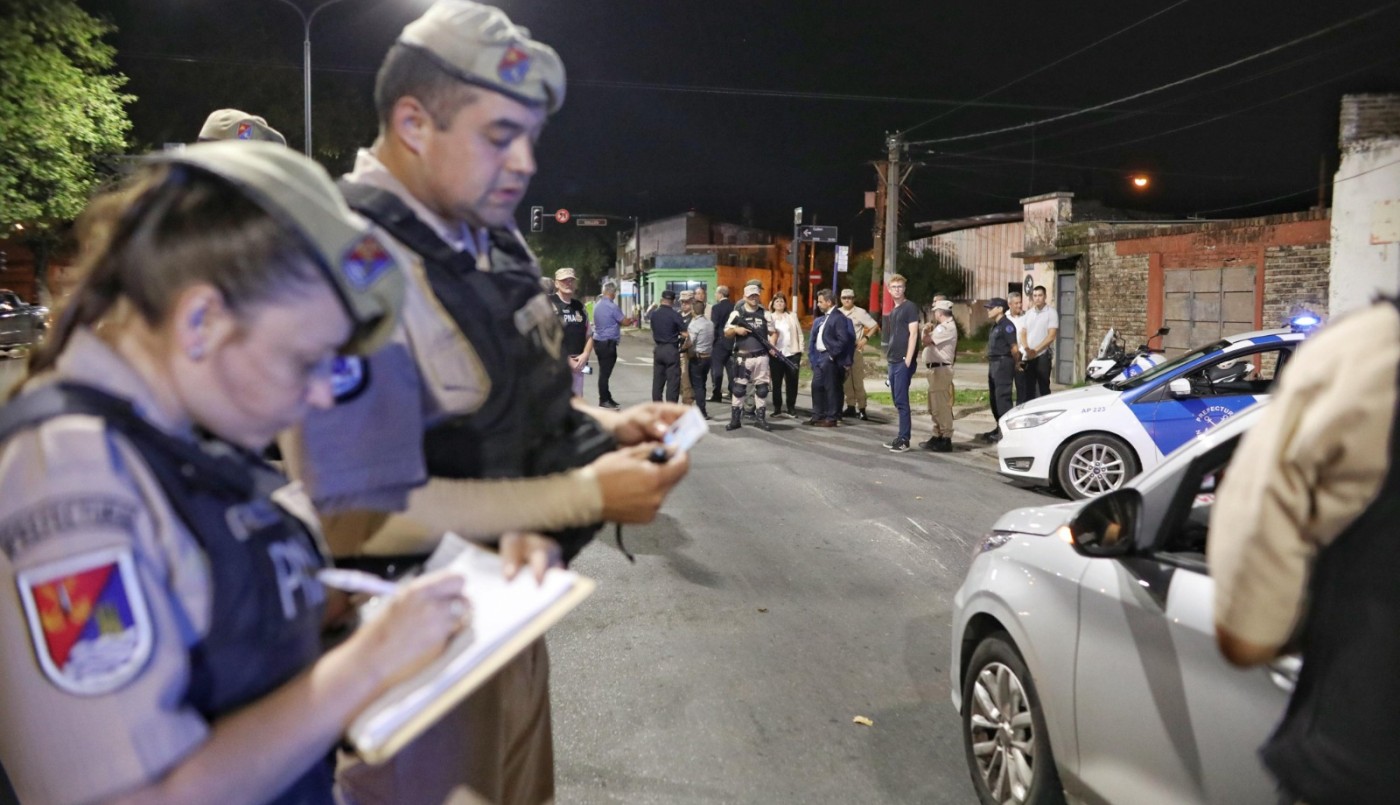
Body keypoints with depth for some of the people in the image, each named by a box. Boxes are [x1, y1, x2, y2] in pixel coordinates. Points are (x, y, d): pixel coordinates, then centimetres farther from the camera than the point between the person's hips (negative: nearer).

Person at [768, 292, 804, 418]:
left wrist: (800, 353, 3)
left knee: (792, 383, 3)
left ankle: (791, 408, 11)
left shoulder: (793, 316, 11)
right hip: (777, 354, -1)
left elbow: (799, 335, 9)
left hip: (792, 354, 1)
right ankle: (777, 408, 10)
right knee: (776, 382, 2)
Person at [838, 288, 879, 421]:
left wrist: (865, 338, -13)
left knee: (857, 379, -6)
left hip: (855, 349, -5)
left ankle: (861, 408, -3)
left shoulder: (860, 312, -4)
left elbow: (875, 326, -4)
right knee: (845, 380, 8)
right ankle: (851, 406, 15)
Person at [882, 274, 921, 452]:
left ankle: (904, 439, -6)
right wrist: (888, 357, 16)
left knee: (901, 401, -9)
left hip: (903, 361, -8)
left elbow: (913, 334, -12)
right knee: (897, 400, 11)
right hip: (893, 361, 8)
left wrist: (908, 359, -18)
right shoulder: (892, 312, 19)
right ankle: (902, 435, 17)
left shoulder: (910, 307, -5)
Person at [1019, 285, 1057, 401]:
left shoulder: (1051, 312, -3)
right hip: (1027, 357, 5)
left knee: (1043, 389, -3)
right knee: (1027, 389, 8)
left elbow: (1051, 336, -10)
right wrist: (1026, 348, -10)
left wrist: (1035, 350, -14)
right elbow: (1022, 333, 9)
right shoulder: (1028, 313, 13)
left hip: (1043, 356, -5)